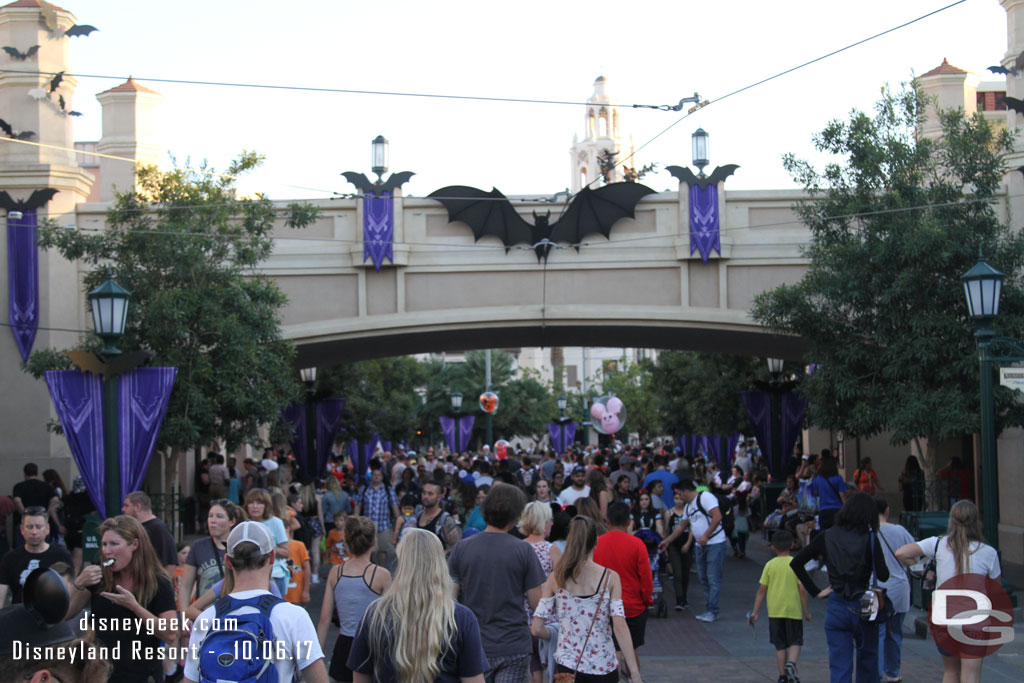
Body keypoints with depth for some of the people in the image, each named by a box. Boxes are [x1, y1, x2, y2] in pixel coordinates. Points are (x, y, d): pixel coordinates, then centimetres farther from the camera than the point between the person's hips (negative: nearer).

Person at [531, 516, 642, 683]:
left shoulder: (555, 578, -2)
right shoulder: (610, 577, -5)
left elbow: (537, 629, -4)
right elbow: (620, 627, -12)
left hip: (567, 665, 0)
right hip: (604, 668, 0)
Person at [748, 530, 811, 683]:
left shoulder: (770, 565, 0)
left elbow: (762, 590, -1)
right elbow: (802, 590, -6)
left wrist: (755, 611, 5)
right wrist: (807, 611, 4)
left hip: (774, 611, 2)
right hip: (793, 610, -2)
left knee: (780, 645, 10)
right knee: (795, 642, 8)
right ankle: (791, 663, -18)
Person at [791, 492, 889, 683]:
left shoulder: (827, 537, 2)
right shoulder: (869, 538, -6)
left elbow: (796, 563, -1)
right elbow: (883, 575, -11)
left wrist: (815, 592, 3)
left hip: (836, 608, 1)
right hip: (863, 606, -1)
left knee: (839, 667, 3)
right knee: (868, 661, 19)